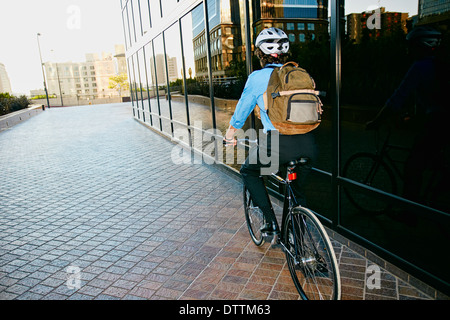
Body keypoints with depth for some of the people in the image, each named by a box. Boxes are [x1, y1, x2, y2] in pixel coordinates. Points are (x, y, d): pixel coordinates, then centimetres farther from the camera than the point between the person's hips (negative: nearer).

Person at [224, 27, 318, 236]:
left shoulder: (257, 77, 5)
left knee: (249, 172, 22)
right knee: (297, 186, 34)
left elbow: (241, 112, 12)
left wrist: (230, 136, 30)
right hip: (308, 145, 5)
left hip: (278, 142, -5)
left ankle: (272, 223, 15)